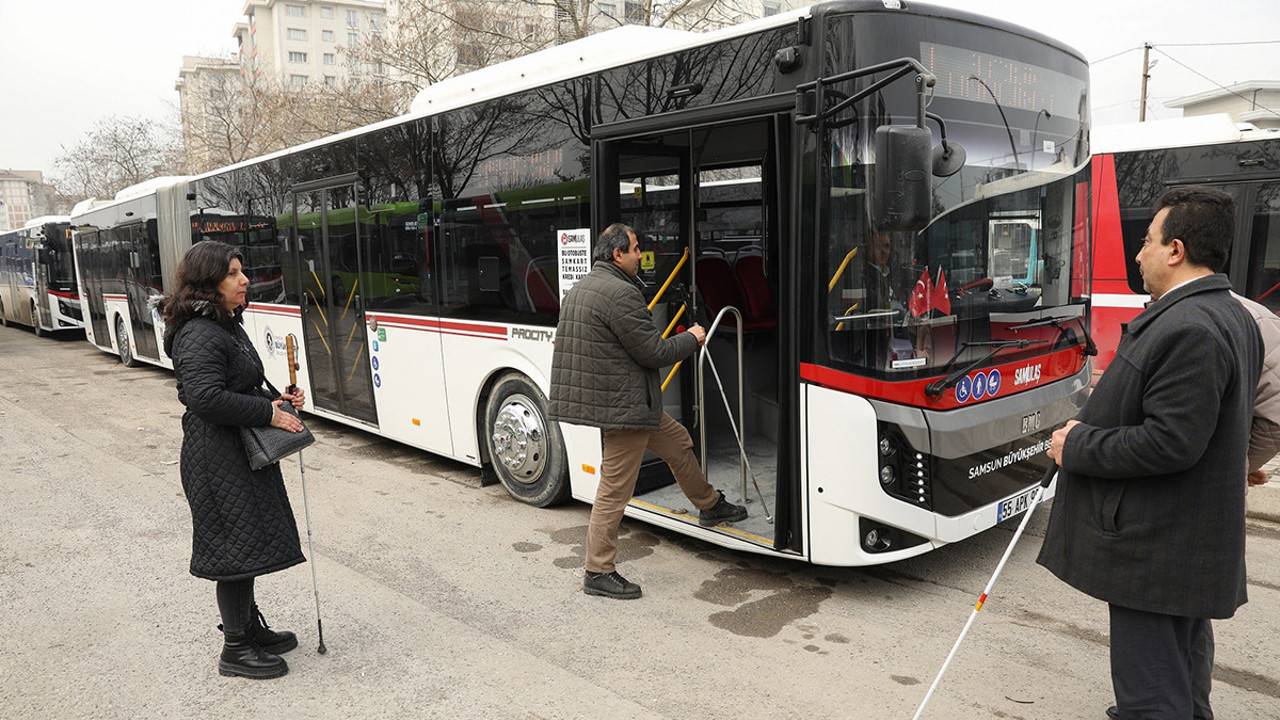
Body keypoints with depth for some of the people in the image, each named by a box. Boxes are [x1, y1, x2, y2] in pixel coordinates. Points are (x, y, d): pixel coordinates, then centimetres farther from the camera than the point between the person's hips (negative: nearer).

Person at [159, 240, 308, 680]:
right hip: (218, 457, -10)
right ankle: (235, 650, 11)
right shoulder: (199, 335, -19)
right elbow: (206, 397, -29)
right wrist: (270, 413, -22)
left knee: (249, 542, 18)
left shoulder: (227, 325, 14)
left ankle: (248, 625, 33)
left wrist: (277, 400, 6)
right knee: (238, 545, -3)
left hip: (241, 451, 10)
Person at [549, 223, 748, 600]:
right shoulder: (620, 293, -21)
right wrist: (692, 339, -1)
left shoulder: (581, 287, 12)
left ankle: (710, 506, 41)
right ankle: (598, 572, 10)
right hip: (623, 405, -11)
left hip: (613, 399, 11)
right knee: (615, 488, -1)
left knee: (678, 442, 23)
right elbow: (653, 352, -19)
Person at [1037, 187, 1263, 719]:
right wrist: (1117, 392, 12)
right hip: (1198, 547, 11)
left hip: (1155, 552, -11)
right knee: (1172, 676, 24)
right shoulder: (1232, 318, 12)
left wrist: (1077, 446, -15)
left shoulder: (1188, 330, -23)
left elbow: (1171, 444, -27)